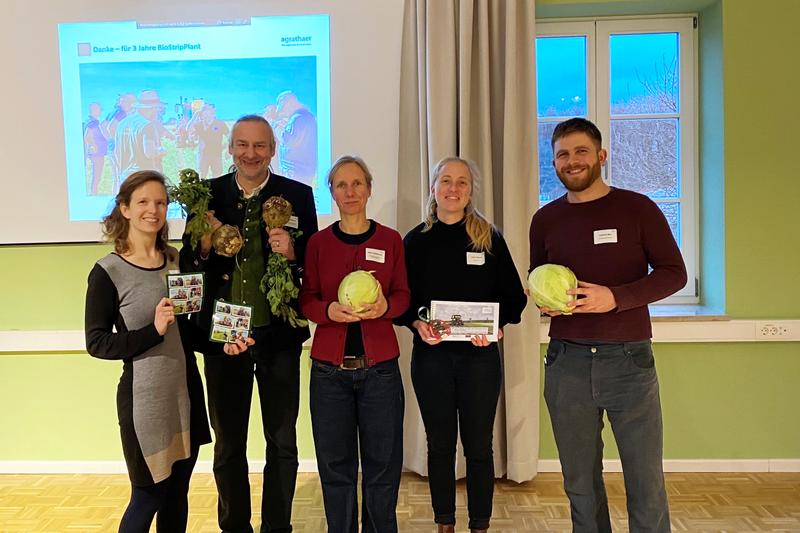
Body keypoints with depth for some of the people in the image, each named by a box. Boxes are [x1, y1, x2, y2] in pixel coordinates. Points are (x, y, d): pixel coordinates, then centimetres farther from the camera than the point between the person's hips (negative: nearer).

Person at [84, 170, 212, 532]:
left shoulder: (177, 261, 6)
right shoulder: (107, 272, -11)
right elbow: (97, 343, -10)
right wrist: (152, 331, -22)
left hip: (186, 390, 5)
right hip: (144, 397, -5)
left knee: (178, 494, 15)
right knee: (148, 495, 7)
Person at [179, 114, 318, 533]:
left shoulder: (297, 196, -2)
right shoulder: (208, 195, 1)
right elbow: (187, 266, 3)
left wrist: (293, 254, -20)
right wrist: (205, 246, -16)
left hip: (278, 334, -1)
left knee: (282, 443, 13)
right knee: (228, 444, 16)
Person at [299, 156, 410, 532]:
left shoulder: (390, 240, 5)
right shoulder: (318, 242, 6)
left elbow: (403, 295, 7)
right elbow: (306, 300, 6)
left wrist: (385, 307, -15)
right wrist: (329, 311, -16)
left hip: (380, 366, 0)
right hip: (329, 368, 1)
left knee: (382, 463, 4)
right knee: (335, 464, 6)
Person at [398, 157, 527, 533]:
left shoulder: (490, 237, 2)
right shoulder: (416, 240, 4)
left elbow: (513, 295, 1)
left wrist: (498, 326, -16)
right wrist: (418, 324, -14)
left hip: (480, 355, -1)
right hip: (431, 354, 1)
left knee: (479, 446, 7)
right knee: (440, 444, 11)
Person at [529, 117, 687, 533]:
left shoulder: (637, 208, -1)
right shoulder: (545, 219, 8)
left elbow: (674, 272, -2)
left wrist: (615, 296, -16)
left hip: (628, 359, -2)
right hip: (566, 361, 3)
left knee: (646, 482, 4)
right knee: (580, 484, 12)